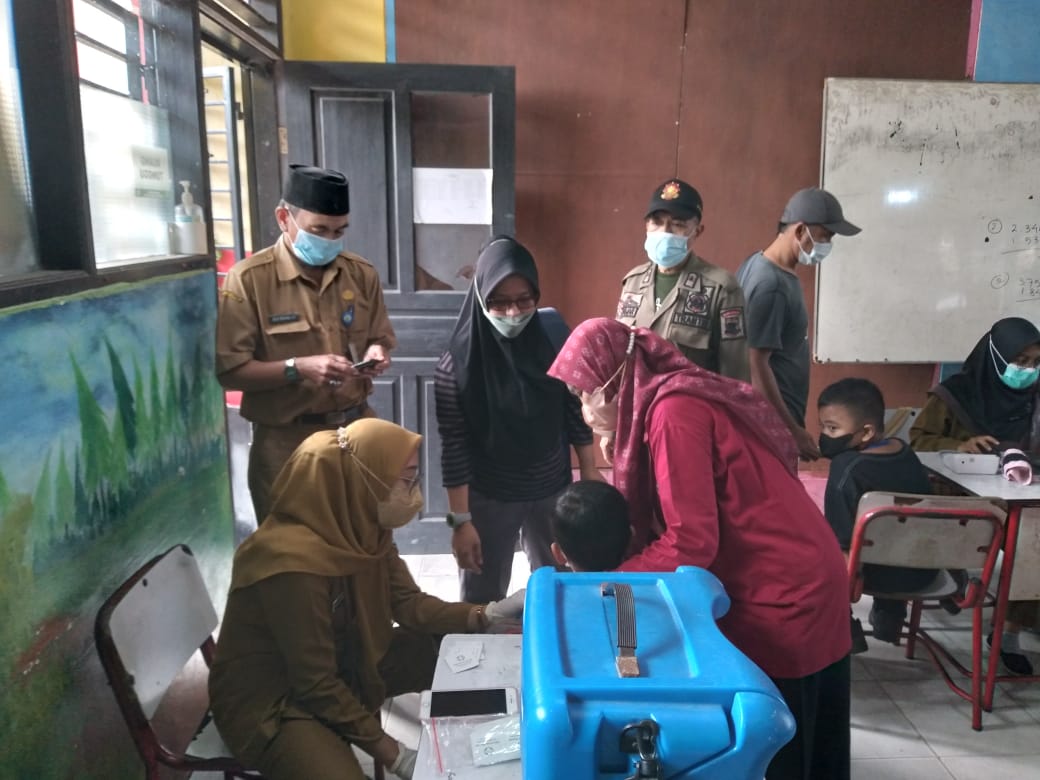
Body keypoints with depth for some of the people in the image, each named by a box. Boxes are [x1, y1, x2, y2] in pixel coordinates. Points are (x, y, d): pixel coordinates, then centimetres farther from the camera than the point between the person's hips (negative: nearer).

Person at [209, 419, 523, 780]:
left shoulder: (362, 527, -9)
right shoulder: (294, 562, -32)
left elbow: (409, 604, -1)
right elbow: (316, 685, -26)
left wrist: (487, 615, -15)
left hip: (343, 666, 8)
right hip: (269, 701, -7)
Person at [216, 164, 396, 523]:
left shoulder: (362, 274, 4)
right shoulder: (248, 280, -11)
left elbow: (381, 339, 13)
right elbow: (228, 370, -12)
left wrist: (376, 355, -9)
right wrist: (297, 368, -24)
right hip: (285, 443, -4)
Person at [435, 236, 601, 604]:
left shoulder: (553, 342, -8)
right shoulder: (458, 363, -17)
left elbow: (575, 411, 3)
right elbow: (454, 449, -14)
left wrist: (589, 470, 7)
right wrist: (461, 519, -13)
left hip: (553, 491, 3)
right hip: (488, 499, -3)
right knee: (482, 600, 11)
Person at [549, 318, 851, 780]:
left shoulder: (673, 411, -21)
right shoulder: (675, 399, 9)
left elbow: (691, 543, -22)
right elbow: (674, 520, 12)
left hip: (783, 600, -9)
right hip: (796, 585, 9)